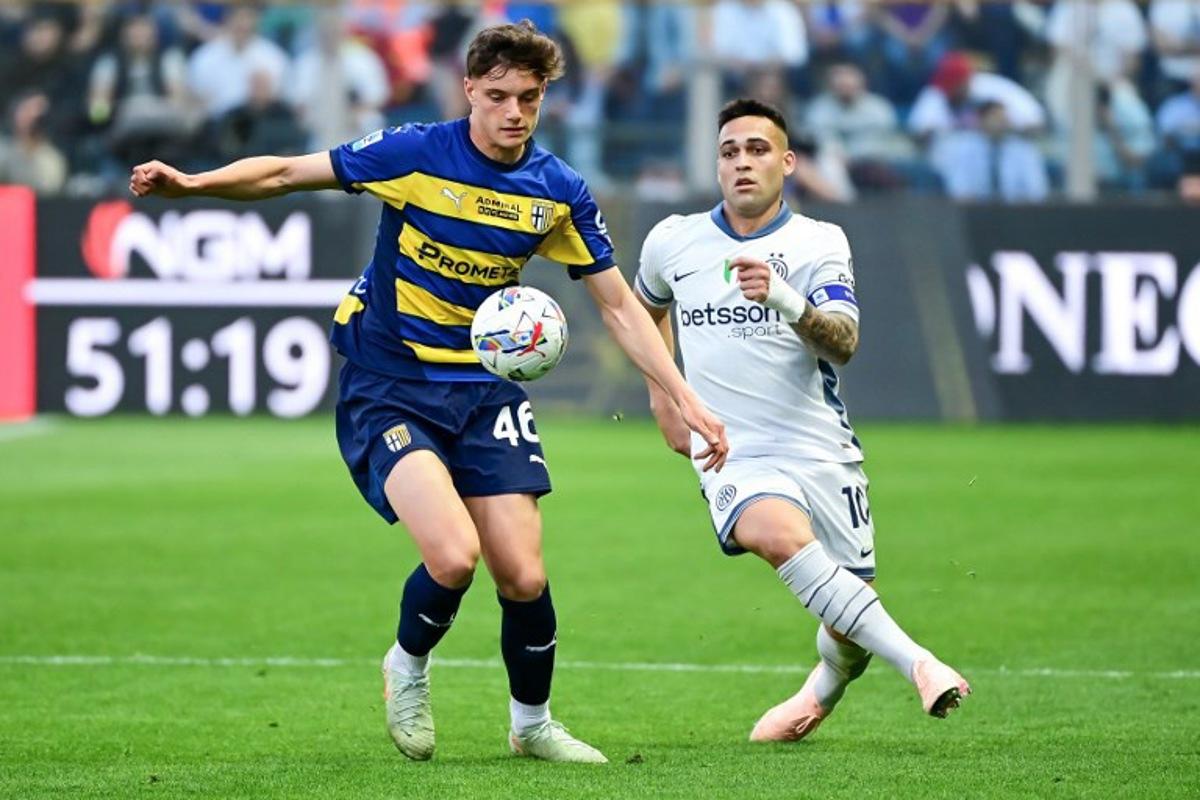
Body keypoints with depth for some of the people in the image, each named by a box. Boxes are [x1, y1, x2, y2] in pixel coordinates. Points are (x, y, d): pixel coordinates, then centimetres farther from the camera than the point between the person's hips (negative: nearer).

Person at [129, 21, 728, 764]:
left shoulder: (560, 192, -2)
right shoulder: (413, 154, -12)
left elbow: (620, 307, 7)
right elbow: (284, 173, -7)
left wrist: (688, 402, 2)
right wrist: (192, 182, -23)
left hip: (483, 389, 4)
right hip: (386, 388, -4)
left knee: (523, 576, -4)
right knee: (453, 554, -24)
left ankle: (534, 724, 24)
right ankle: (408, 668, 9)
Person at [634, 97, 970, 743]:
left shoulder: (819, 243, -1)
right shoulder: (672, 241, 6)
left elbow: (843, 344, -17)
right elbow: (646, 308, 30)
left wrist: (786, 301, -35)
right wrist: (662, 396, 23)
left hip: (824, 455, 0)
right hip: (735, 460, 0)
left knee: (849, 633, 2)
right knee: (778, 534, -35)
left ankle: (824, 690, 39)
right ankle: (918, 664, -38)